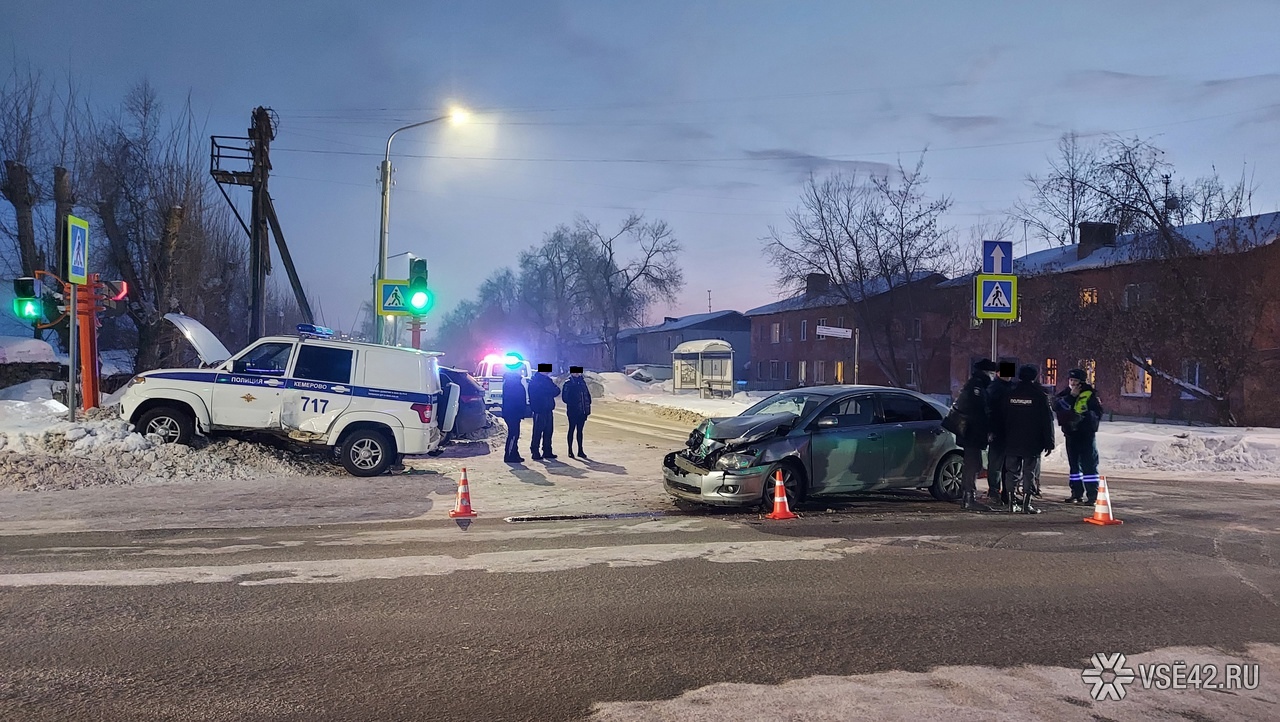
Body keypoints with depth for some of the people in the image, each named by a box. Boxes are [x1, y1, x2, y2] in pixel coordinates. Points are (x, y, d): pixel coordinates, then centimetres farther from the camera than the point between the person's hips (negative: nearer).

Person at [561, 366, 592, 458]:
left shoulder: (582, 382, 11)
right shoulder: (568, 383, -5)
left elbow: (587, 395, 13)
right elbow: (565, 397, -9)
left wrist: (588, 405, 3)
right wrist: (571, 404, -17)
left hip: (582, 411, 5)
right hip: (573, 412, -5)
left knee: (580, 430, 10)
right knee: (572, 429, 3)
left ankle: (580, 451, 15)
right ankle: (570, 450, 9)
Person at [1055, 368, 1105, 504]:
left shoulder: (1090, 395, -4)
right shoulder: (1065, 394, 9)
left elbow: (1098, 413, -9)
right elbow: (1057, 407, -8)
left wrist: (1084, 416, -23)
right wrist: (1071, 396, -15)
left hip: (1086, 434, -5)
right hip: (1071, 434, 5)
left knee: (1089, 464, -7)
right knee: (1074, 464, 11)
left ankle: (1092, 495, -4)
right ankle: (1077, 493, 18)